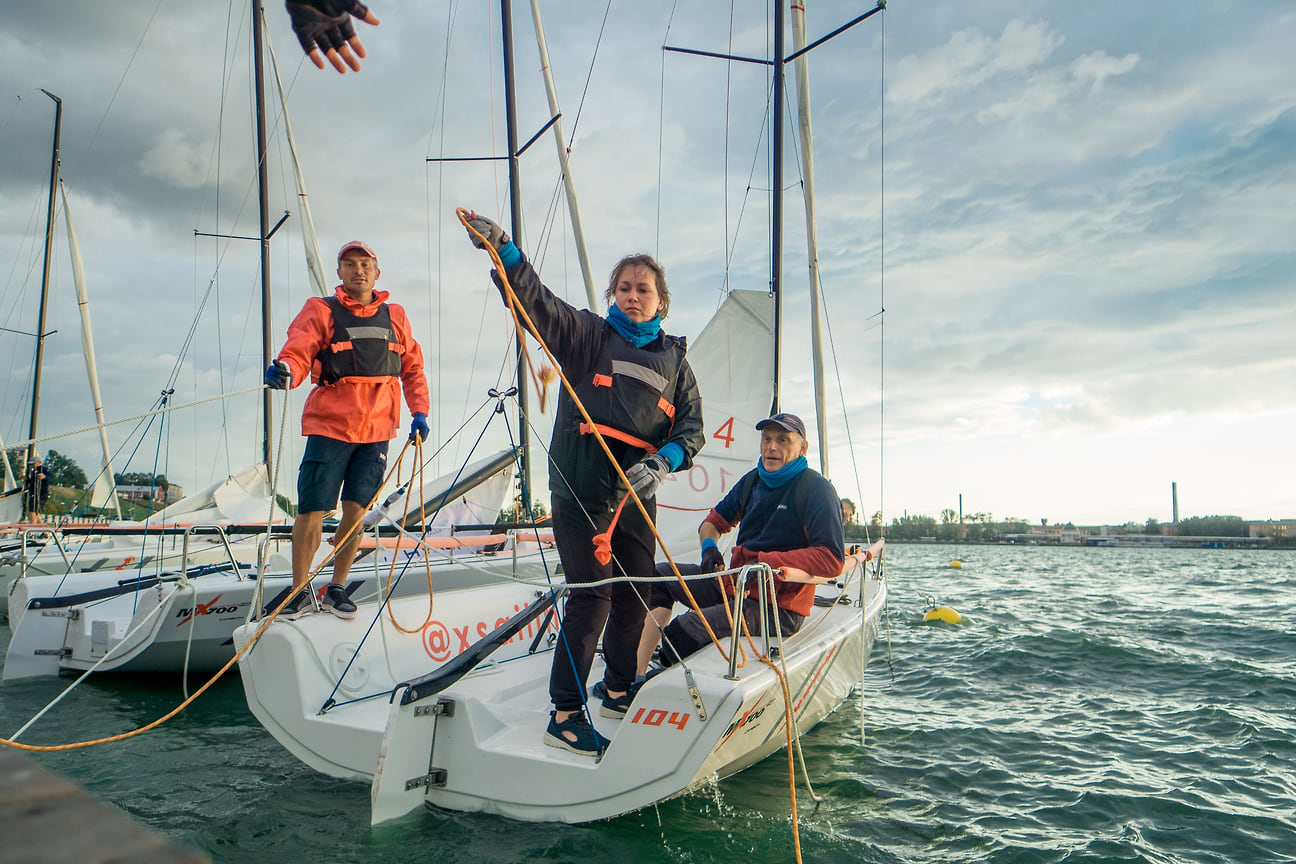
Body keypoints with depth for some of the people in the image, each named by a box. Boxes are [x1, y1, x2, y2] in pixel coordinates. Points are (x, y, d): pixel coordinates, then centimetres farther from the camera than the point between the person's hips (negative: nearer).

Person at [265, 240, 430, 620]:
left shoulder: (394, 316, 14)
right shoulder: (321, 311, 3)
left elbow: (412, 367, 18)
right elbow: (298, 351, -11)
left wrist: (419, 411, 8)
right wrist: (285, 371, -33)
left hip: (377, 430, 3)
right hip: (330, 426, -3)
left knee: (356, 510, 5)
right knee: (312, 510, -3)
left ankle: (337, 589, 19)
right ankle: (300, 593, 12)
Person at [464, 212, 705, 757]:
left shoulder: (673, 360, 14)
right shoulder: (586, 334, 5)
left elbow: (693, 426, 9)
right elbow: (535, 299, -8)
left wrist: (663, 461, -11)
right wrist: (501, 248, -24)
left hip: (636, 496, 4)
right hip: (580, 487, -4)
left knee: (634, 596, 10)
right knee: (591, 593, -9)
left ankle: (619, 694, 31)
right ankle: (565, 715, 2)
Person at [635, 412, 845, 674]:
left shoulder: (815, 488, -12)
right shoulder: (753, 480, 10)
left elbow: (832, 561, -21)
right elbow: (715, 521, 23)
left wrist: (763, 562, -24)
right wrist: (709, 546, -2)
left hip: (778, 610, -8)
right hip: (735, 585, 8)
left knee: (687, 629, -28)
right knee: (661, 575, 2)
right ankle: (635, 674, -3)